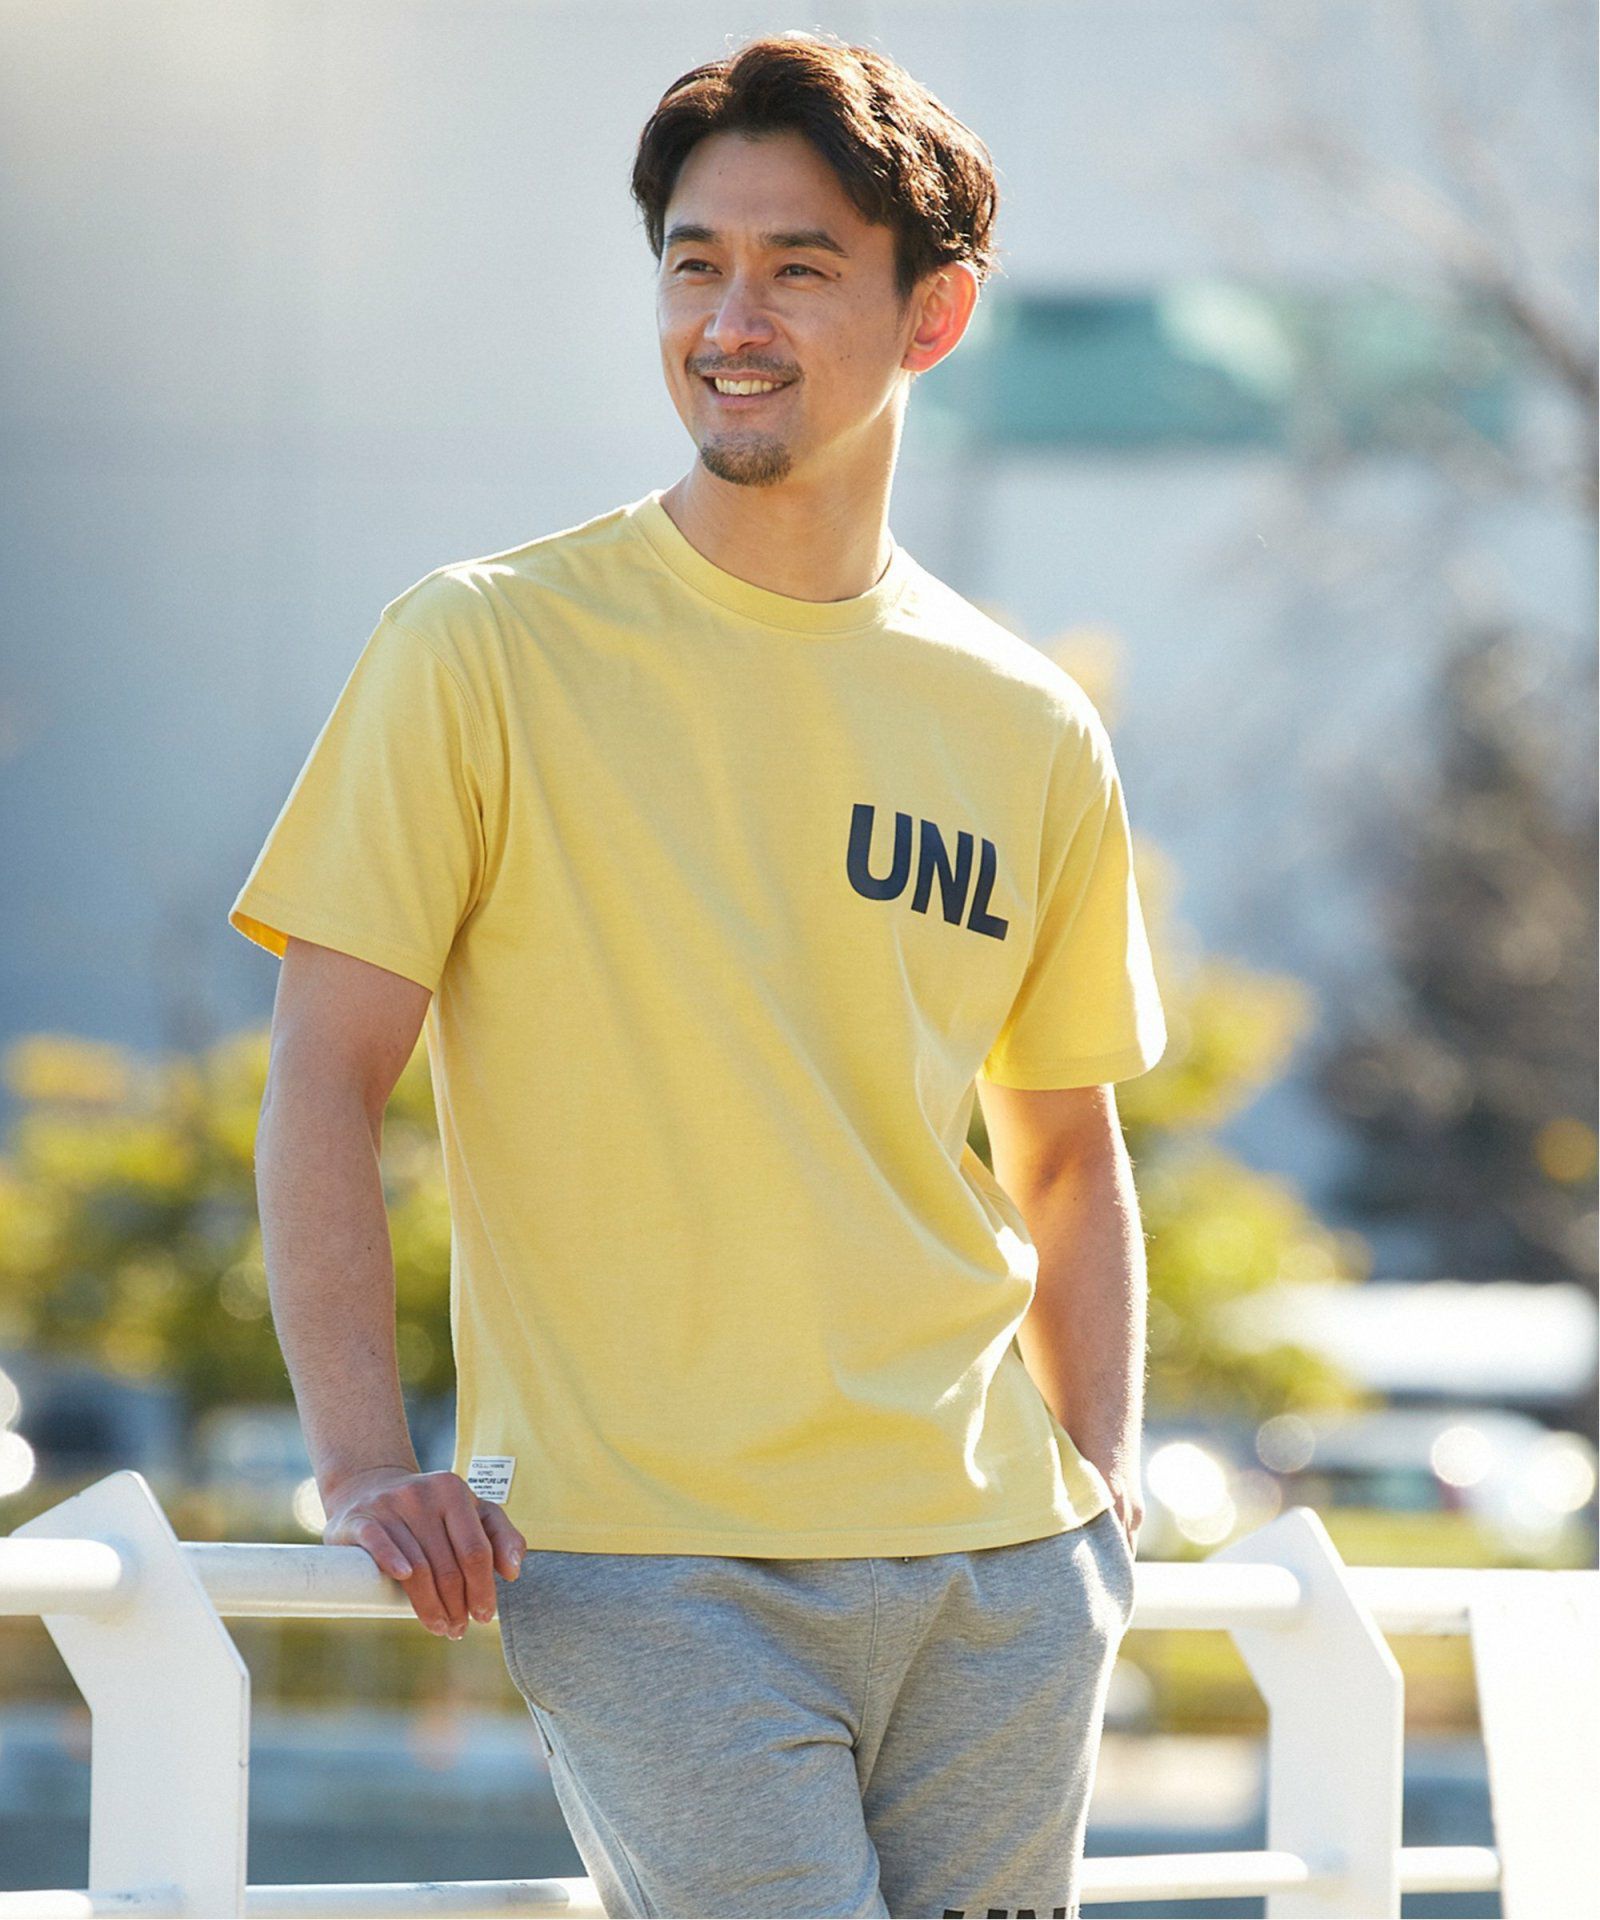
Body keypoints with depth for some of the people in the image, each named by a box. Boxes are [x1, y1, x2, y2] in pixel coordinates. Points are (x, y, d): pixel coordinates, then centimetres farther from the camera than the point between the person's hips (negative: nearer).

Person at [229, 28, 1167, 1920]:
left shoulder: (1028, 732, 10)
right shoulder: (484, 651, -1)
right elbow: (325, 1074, -3)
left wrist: (1101, 1486, 9)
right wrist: (364, 1463, -13)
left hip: (992, 1568, 4)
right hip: (646, 1569, -4)